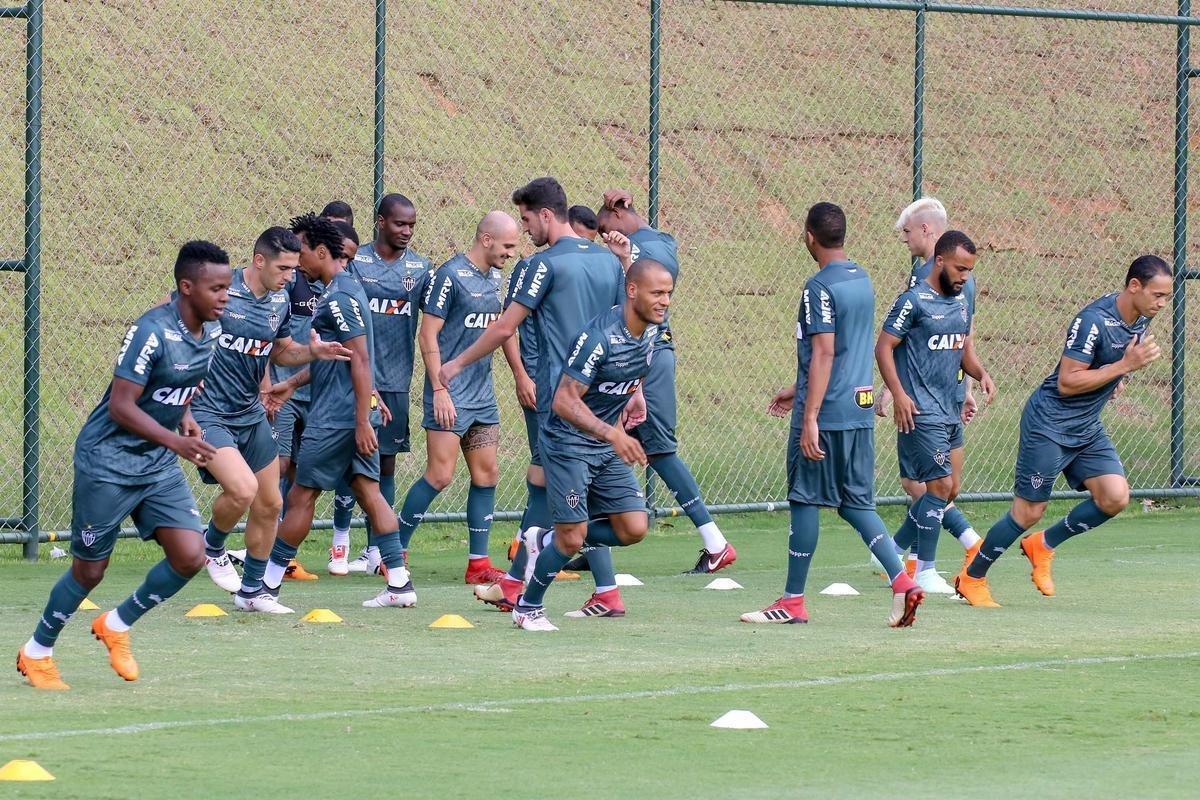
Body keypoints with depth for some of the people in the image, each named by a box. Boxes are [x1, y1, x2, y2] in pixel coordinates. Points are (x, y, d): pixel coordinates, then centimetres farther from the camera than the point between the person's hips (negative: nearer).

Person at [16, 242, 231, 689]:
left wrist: (183, 413, 4)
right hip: (108, 462, -7)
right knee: (90, 571, 3)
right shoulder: (152, 332, -24)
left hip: (159, 465, 7)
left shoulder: (212, 330, 0)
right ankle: (37, 652, 26)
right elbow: (120, 406, -25)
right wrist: (176, 442, -33)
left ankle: (117, 626, 17)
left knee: (190, 556, -7)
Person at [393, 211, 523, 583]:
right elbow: (428, 335, -13)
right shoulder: (451, 275, -12)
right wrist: (439, 389, -17)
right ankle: (394, 550, 3)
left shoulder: (495, 277, 12)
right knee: (440, 475, -10)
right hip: (450, 395, -8)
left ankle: (478, 563, 10)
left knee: (486, 474, 5)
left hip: (483, 395, 8)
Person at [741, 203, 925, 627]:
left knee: (806, 501, 1)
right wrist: (797, 390, 31)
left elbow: (823, 354, -19)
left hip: (826, 415, -8)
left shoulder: (820, 288, -14)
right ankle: (902, 580, -4)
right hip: (860, 408, 8)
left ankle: (793, 601, 8)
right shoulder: (861, 280, 13)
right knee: (856, 503, 11)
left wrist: (809, 417, -20)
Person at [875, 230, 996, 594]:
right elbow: (883, 347, -11)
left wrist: (981, 374, 1)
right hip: (921, 414, -9)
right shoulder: (913, 301, -12)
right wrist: (899, 394, -20)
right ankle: (925, 571, -2)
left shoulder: (961, 301, 12)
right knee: (941, 486, -11)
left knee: (951, 487, 11)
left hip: (950, 411, 9)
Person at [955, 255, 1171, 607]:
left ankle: (1043, 545, 15)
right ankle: (971, 577, 15)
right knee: (1029, 511, -3)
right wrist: (1123, 366, -28)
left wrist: (1114, 379, 7)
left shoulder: (1140, 318, 1)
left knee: (1115, 498, -7)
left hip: (1088, 428, 8)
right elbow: (1067, 382, -26)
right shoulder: (1094, 321, -25)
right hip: (1050, 423, -8)